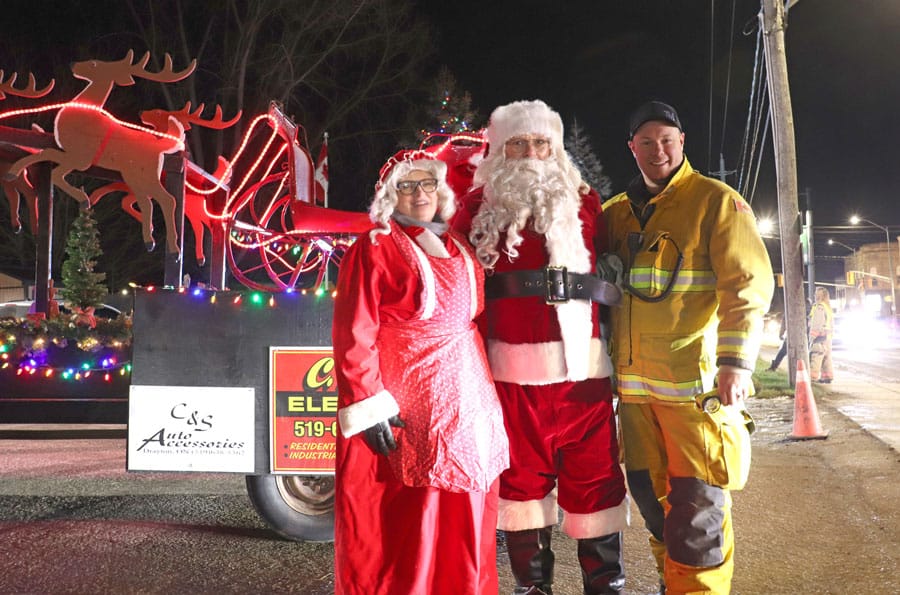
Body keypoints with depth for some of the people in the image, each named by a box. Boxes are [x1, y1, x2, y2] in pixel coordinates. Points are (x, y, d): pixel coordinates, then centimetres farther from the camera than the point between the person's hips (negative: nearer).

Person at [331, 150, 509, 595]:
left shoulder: (457, 248, 15)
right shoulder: (373, 249, -6)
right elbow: (354, 337, -13)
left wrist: (483, 397, 16)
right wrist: (369, 405, -20)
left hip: (466, 407, 7)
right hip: (403, 411, -7)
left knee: (462, 518, 13)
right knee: (400, 525, -1)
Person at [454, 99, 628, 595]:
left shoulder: (583, 201, 11)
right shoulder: (479, 206, 7)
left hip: (582, 363, 1)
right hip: (513, 368, -1)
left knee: (594, 477, 4)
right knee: (523, 477, 7)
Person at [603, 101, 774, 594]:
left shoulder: (716, 201, -2)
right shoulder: (616, 212, 13)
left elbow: (748, 283, -9)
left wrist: (736, 360, -18)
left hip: (696, 380, -5)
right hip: (633, 382, 5)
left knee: (697, 505, -4)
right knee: (649, 493, 15)